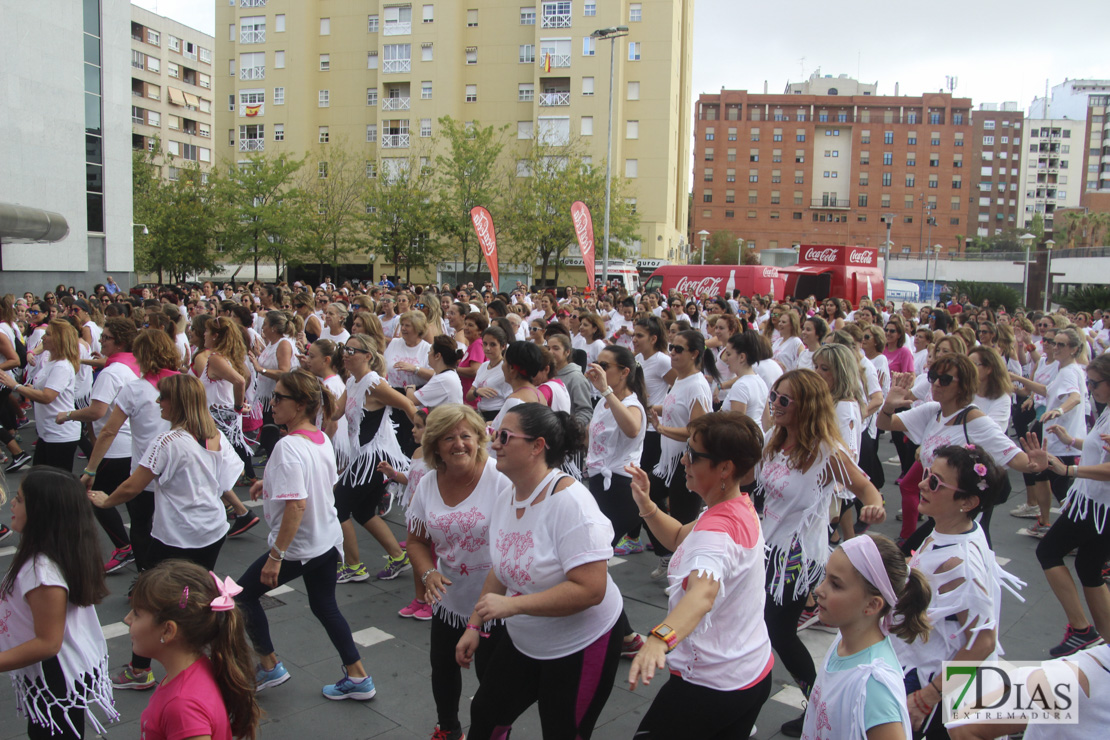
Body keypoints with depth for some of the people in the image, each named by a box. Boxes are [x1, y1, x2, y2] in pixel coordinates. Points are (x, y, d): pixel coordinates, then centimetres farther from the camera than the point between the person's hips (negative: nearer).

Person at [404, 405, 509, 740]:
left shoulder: (501, 479, -21)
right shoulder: (428, 484, -4)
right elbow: (417, 539, 6)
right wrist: (428, 573, -13)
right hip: (449, 597, 6)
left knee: (492, 674, 7)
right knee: (442, 664, 22)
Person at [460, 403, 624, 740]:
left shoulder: (570, 501, -26)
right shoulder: (507, 500, -1)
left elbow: (591, 589, -31)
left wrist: (512, 604, -32)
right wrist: (474, 625, 8)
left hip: (581, 647, -7)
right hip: (524, 643, 8)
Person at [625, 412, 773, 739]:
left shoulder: (718, 528, -27)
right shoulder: (741, 507, 1)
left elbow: (703, 593, -47)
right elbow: (679, 537, 13)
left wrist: (659, 638, -63)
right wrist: (646, 505, -3)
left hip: (713, 685, -9)